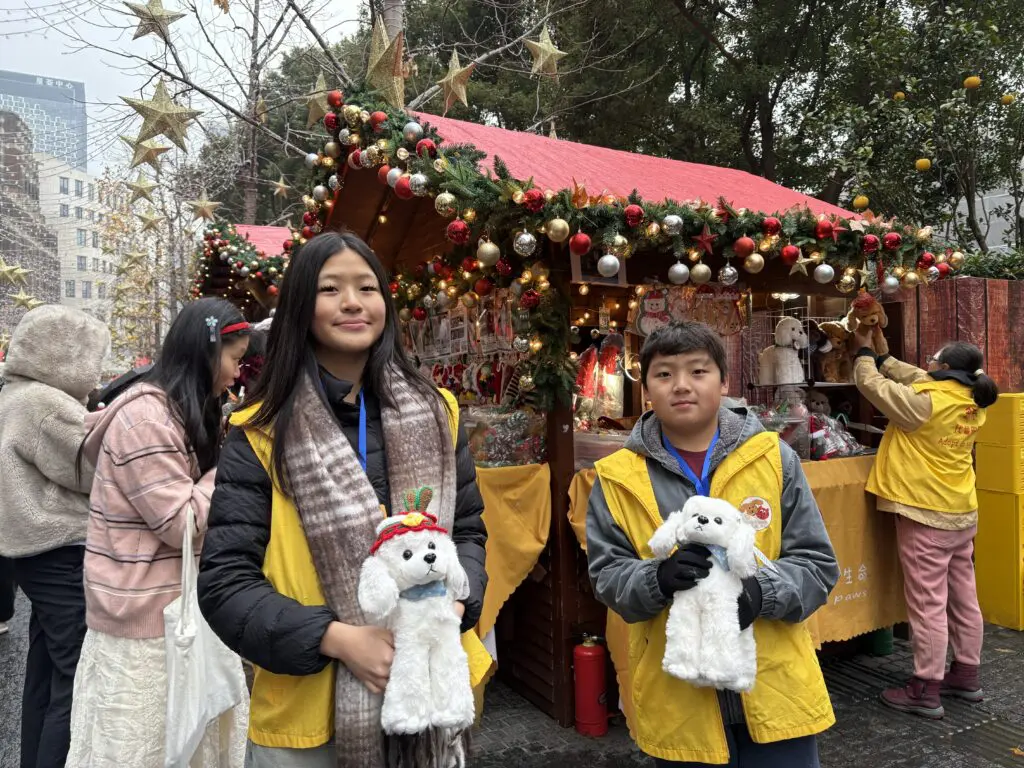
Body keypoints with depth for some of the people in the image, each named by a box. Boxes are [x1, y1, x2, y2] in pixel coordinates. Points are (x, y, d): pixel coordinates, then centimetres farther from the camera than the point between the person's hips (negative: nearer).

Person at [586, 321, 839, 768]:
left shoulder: (772, 457, -3)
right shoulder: (618, 476, -4)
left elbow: (817, 564, -1)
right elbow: (607, 577, -2)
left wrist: (761, 591, -20)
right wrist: (657, 578, -23)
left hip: (776, 690, 1)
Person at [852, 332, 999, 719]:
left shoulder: (925, 403, -21)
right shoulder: (972, 402, 4)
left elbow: (872, 384, -12)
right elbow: (914, 379, 15)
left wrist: (864, 352, 6)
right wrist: (882, 356, 17)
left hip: (926, 516, -8)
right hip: (962, 514, 8)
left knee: (927, 603, -2)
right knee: (963, 598, 17)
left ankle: (926, 691, 7)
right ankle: (966, 675, 30)